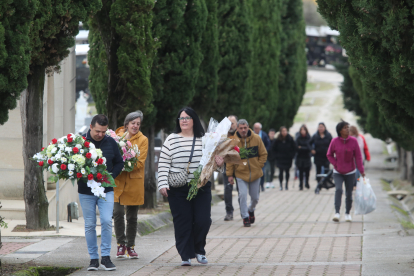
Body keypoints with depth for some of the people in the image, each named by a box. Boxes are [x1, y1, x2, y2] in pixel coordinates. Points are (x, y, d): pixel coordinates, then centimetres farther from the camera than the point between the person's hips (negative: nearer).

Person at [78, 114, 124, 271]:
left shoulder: (110, 142, 3)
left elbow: (119, 163, 12)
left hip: (106, 190, 1)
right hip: (86, 191, -1)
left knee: (107, 221, -11)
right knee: (90, 225, 4)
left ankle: (106, 257, -3)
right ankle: (93, 258, 12)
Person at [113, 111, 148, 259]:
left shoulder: (143, 140, 4)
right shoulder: (117, 136, 7)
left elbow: (140, 163, -5)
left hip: (134, 182, 0)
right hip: (117, 180, 0)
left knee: (132, 216, 6)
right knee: (118, 213, -11)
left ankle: (130, 246, 17)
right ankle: (121, 243, 5)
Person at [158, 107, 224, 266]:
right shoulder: (172, 139, 2)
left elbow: (212, 158, 19)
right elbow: (163, 164, 0)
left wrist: (218, 162, -4)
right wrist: (163, 184, -9)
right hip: (178, 189, -2)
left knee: (203, 220, -4)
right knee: (182, 223, -2)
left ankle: (199, 250, 19)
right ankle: (186, 255, 8)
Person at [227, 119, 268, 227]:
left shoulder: (256, 139, -5)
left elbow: (263, 154, 6)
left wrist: (259, 166, -4)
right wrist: (230, 174, -5)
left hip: (255, 174, 2)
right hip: (240, 174, -2)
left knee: (255, 197, 10)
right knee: (242, 195, -15)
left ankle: (251, 210, 41)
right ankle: (245, 217, -2)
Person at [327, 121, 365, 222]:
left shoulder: (353, 141, -7)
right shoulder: (335, 141, -8)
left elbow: (358, 156, -3)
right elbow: (329, 155, 5)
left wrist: (361, 171, -6)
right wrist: (335, 164, -8)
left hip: (350, 172, 1)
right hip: (338, 172, -1)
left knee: (349, 193, 6)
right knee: (338, 189, -21)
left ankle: (347, 213, 24)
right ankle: (337, 212, -23)